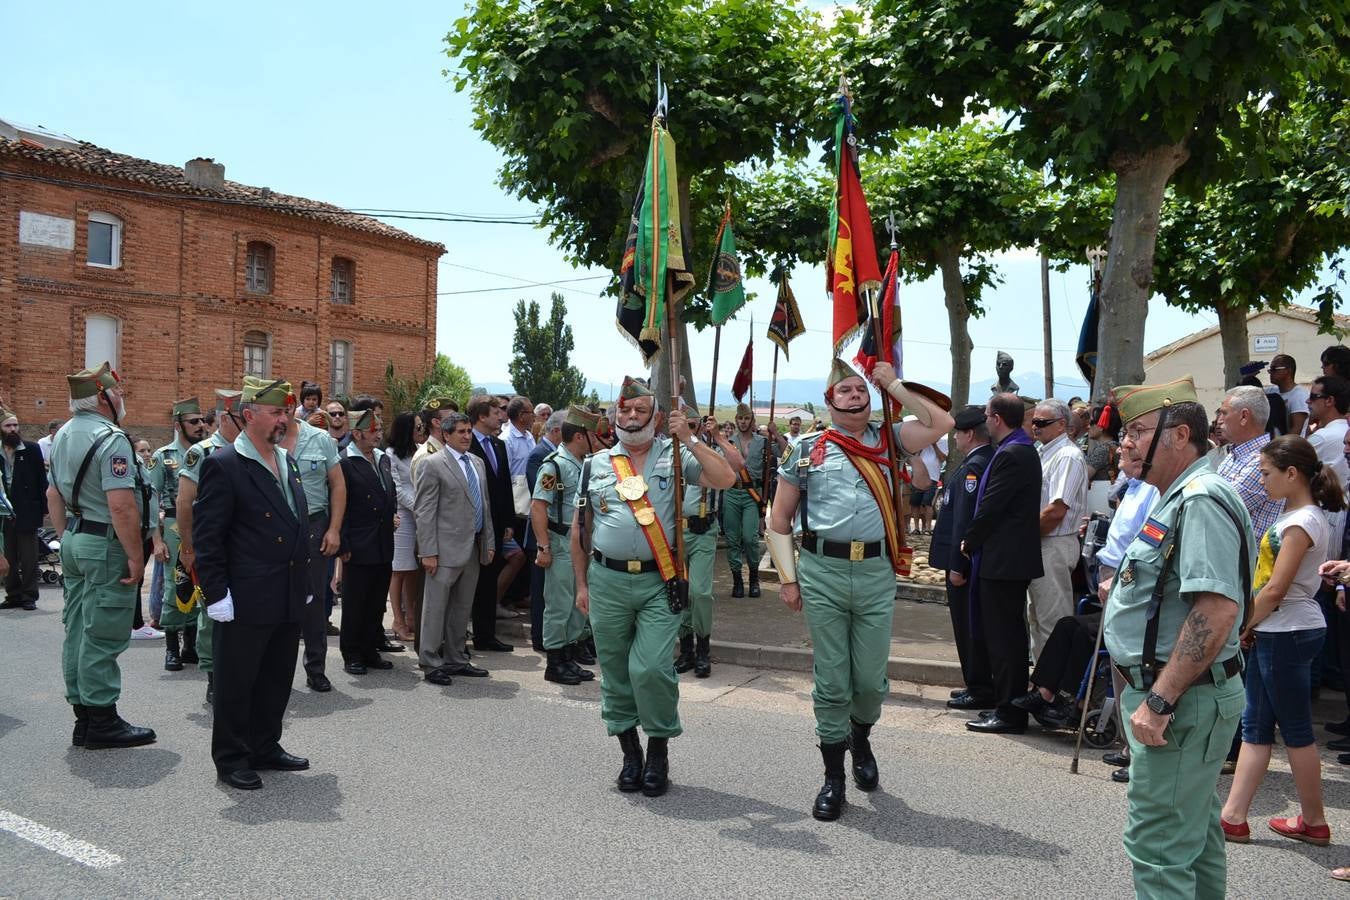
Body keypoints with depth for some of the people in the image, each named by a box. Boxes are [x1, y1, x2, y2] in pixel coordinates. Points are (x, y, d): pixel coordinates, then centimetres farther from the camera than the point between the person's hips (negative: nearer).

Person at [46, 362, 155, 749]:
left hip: (74, 542, 10)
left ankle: (83, 717, 22)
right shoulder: (111, 439, -18)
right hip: (107, 546, -10)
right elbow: (121, 505, -24)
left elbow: (53, 496, 18)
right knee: (103, 636, -3)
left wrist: (67, 540, 23)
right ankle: (101, 721, 4)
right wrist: (136, 556, -18)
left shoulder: (63, 436, 12)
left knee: (78, 630, 13)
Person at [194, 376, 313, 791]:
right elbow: (206, 536, -13)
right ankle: (231, 759, 20)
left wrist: (306, 583, 16)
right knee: (236, 683, 6)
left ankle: (265, 747, 32)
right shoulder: (223, 465, -11)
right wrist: (217, 594, -16)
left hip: (290, 600, 8)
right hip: (247, 602, -8)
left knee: (277, 681, 17)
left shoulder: (287, 462, 12)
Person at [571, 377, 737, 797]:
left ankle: (659, 750, 11)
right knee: (615, 673, 9)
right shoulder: (596, 464, 11)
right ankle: (630, 753, 26)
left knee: (651, 669, -11)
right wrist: (581, 584, 11)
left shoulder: (675, 456, 4)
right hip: (607, 581, 3)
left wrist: (689, 440, -14)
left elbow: (725, 479, -11)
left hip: (658, 581, -3)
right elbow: (580, 530, 14)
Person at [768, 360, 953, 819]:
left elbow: (942, 422, -3)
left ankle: (861, 739, 39)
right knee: (831, 682, 5)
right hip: (822, 572, -1)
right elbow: (779, 523, 9)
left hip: (876, 573, 1)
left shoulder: (888, 441, 11)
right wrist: (788, 578, 0)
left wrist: (894, 384, 4)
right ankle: (833, 777, 21)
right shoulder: (807, 450, 7)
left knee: (871, 680, 6)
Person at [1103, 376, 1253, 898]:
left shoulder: (1201, 501, -19)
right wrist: (1122, 587, 14)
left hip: (1179, 699, -11)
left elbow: (1217, 608, -29)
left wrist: (1160, 700, -29)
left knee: (1156, 843, -5)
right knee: (1195, 830, 21)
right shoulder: (1179, 498, 15)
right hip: (1179, 695, 11)